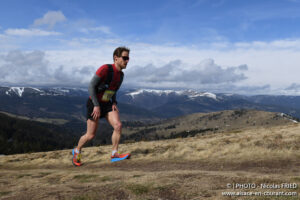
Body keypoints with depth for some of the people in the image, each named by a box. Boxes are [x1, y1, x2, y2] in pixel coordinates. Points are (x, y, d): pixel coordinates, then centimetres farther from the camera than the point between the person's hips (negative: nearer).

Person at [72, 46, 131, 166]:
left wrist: (114, 103, 1)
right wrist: (96, 106, -23)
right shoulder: (105, 69, -20)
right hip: (94, 104, -6)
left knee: (118, 126, -15)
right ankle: (77, 151, 28)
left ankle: (114, 154, -4)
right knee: (91, 135, 0)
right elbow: (91, 86, -20)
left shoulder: (121, 74, 3)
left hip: (107, 104, 6)